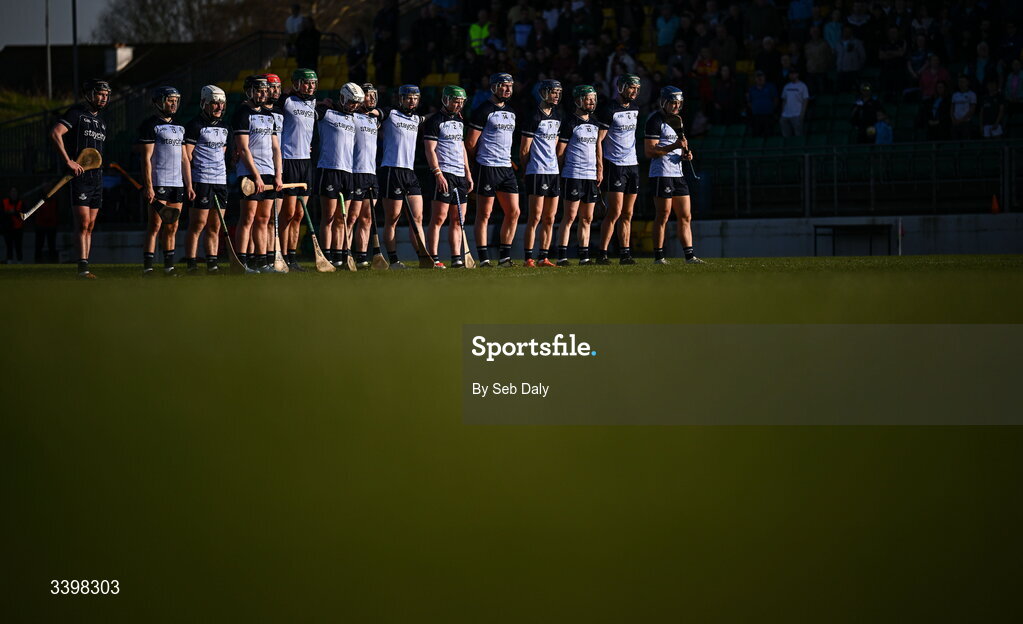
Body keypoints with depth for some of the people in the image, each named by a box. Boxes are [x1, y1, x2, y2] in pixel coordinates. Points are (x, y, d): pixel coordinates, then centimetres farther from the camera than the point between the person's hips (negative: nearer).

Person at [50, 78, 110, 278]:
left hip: (96, 177, 8)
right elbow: (55, 133, -18)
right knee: (83, 223, -13)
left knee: (90, 226, 6)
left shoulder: (101, 122, 20)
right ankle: (83, 268, -16)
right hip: (79, 175, -8)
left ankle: (84, 267, 8)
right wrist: (68, 161, -22)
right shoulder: (77, 113, -5)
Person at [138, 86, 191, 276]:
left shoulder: (179, 128, 19)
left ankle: (169, 266, 10)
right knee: (155, 226, -9)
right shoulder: (150, 125, -3)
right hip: (158, 184, -7)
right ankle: (147, 268, -9)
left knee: (172, 228, 6)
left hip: (177, 184, 7)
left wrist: (189, 186, 14)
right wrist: (148, 187, -15)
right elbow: (146, 158, -9)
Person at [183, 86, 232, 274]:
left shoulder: (224, 127, 17)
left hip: (220, 181, 7)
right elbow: (187, 156, -9)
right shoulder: (195, 126, -6)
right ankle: (191, 264, -7)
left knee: (215, 226, 6)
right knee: (198, 223, -8)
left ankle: (212, 263, 8)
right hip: (201, 181, -7)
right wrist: (190, 181, -11)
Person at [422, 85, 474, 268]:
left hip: (460, 175, 8)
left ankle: (456, 258, 7)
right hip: (444, 174, -8)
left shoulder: (459, 121, 19)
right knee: (439, 217, -11)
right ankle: (433, 258, -11)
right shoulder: (434, 121, -6)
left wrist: (468, 174, 19)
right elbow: (429, 150, -11)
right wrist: (438, 174, -19)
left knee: (457, 220, 6)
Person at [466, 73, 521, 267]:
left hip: (506, 169, 8)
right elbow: (470, 143, -7)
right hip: (487, 168, -8)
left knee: (513, 212, 4)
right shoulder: (484, 111, -8)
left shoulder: (510, 112, 17)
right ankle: (483, 258, -3)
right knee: (484, 214, -4)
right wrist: (481, 160, 5)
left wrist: (508, 160, 16)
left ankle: (505, 256, 11)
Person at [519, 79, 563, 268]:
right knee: (535, 218, -9)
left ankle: (543, 257, 12)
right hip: (537, 172, -8)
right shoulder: (534, 117, -10)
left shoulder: (557, 116, 14)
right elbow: (524, 149, -7)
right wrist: (528, 168, 1)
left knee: (549, 219, 7)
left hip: (553, 172, 8)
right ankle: (528, 258, -7)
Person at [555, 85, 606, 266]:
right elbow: (560, 152, -3)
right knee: (570, 216, -9)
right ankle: (562, 256, -9)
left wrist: (600, 170, 16)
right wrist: (558, 174, -3)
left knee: (587, 218, 7)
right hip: (573, 175, -6)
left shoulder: (596, 123, 15)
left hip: (591, 176, 6)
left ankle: (584, 256, 10)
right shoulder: (569, 124, -5)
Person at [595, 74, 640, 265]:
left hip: (632, 165, 7)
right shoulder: (609, 110, -10)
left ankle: (625, 253, 8)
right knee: (615, 212, -11)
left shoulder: (634, 108, 13)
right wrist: (600, 168, -16)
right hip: (614, 167, -7)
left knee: (627, 214, 6)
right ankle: (602, 253, -7)